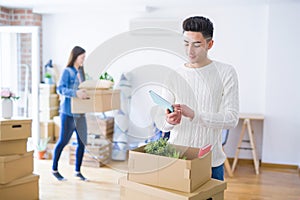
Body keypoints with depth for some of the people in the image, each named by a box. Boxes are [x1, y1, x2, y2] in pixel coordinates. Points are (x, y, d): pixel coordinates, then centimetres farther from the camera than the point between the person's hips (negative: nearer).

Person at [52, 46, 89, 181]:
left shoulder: (81, 72, 13)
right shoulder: (67, 71, -9)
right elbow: (60, 89, -20)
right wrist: (75, 93, -32)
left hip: (80, 113, 7)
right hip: (68, 113, -7)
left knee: (82, 142, 8)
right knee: (63, 141, 3)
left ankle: (77, 171, 21)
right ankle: (54, 169, 21)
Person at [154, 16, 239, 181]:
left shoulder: (226, 73, -4)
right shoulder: (173, 76, 3)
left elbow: (231, 119, -12)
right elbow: (159, 120, 0)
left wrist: (194, 115, -25)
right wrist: (168, 121, -24)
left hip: (211, 162, -1)